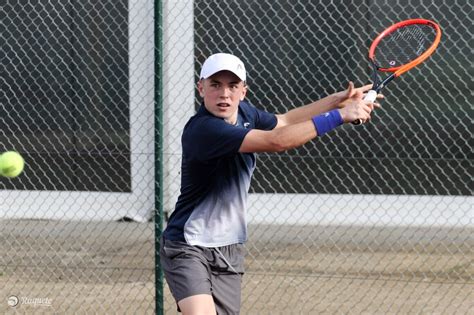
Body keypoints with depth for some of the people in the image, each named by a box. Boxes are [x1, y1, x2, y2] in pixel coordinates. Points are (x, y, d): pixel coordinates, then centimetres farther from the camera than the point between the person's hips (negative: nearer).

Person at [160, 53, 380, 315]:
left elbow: (283, 121, 24)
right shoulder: (203, 129, -26)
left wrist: (338, 99, 16)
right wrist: (339, 116, -26)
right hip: (188, 246, -8)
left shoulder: (244, 113, 1)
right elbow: (277, 141, -31)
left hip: (229, 249, 8)